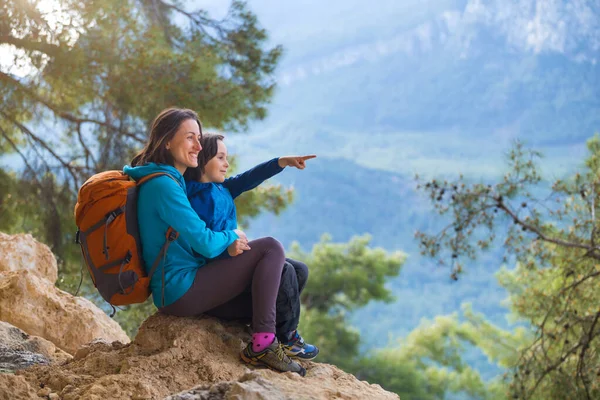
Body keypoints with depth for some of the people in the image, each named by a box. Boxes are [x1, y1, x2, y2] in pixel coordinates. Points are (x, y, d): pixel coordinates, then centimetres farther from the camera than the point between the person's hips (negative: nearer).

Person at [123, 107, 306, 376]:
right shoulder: (163, 185, -17)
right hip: (182, 291, -10)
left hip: (173, 293, 10)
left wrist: (228, 243, -3)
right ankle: (264, 344, -12)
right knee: (271, 248, -10)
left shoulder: (170, 180, 15)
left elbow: (194, 238, 17)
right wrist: (230, 237, 1)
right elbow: (205, 244, -21)